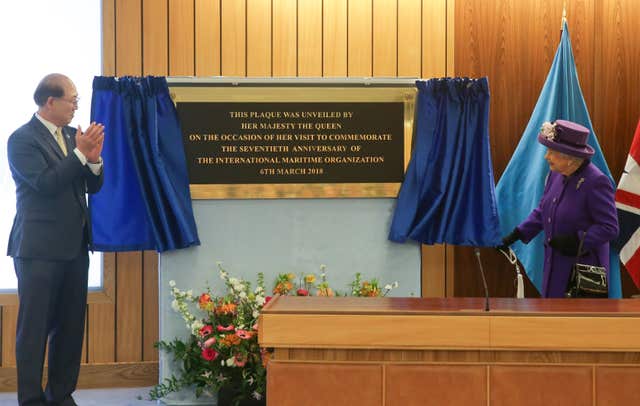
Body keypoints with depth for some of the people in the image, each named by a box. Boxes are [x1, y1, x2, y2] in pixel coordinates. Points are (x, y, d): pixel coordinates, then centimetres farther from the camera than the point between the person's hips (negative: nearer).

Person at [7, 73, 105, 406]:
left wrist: (93, 158, -7)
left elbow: (93, 187, 12)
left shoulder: (73, 135, 11)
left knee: (71, 326, 9)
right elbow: (46, 184, -18)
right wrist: (80, 153, -18)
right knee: (34, 327, 1)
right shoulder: (22, 139, -8)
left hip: (75, 246, 7)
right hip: (40, 249, -6)